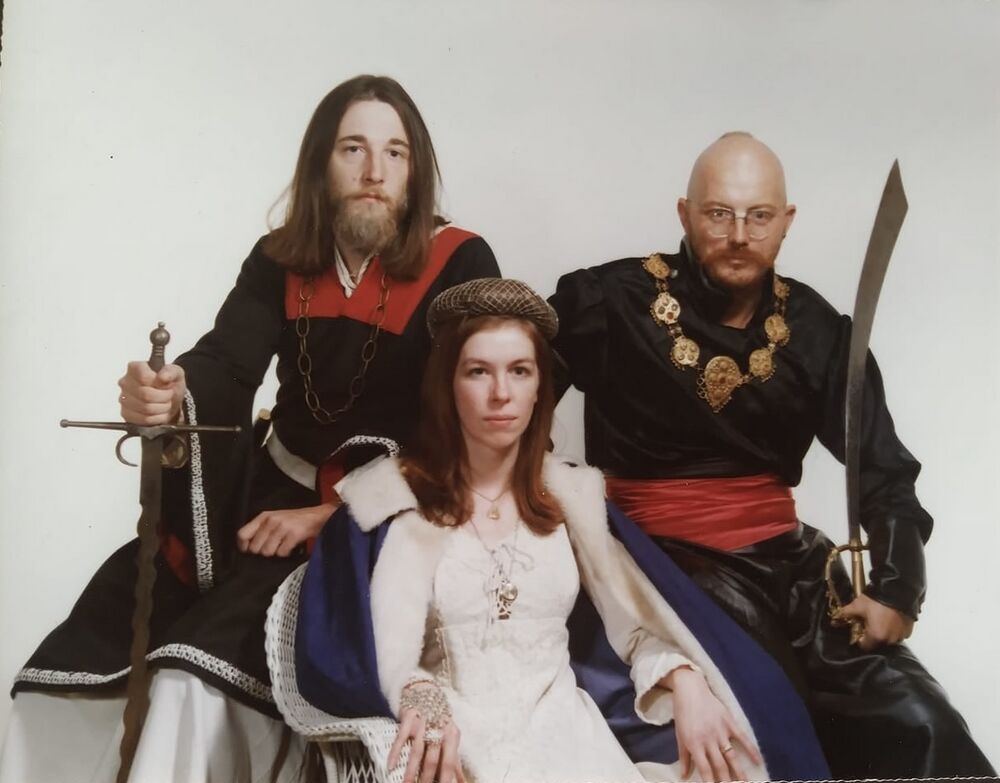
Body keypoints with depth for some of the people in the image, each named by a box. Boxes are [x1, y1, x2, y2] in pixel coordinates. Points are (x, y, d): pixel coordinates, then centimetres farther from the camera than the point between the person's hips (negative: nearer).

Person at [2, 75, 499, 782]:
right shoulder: (280, 259, 5)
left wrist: (330, 513, -16)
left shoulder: (460, 264, -8)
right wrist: (168, 396, -33)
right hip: (273, 487, 5)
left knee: (197, 679, -26)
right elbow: (226, 367, -7)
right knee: (86, 656, -9)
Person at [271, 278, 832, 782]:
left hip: (560, 722, 3)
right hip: (457, 734, -3)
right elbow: (391, 649, -10)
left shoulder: (573, 493, 10)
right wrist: (423, 703, -32)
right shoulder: (399, 494, 0)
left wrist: (685, 683, -14)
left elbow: (632, 617, 7)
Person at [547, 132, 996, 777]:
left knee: (920, 726, -11)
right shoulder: (612, 303, -6)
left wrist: (897, 590, -3)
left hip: (786, 554, 4)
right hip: (669, 558, -4)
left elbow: (887, 474, 9)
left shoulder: (817, 331, 5)